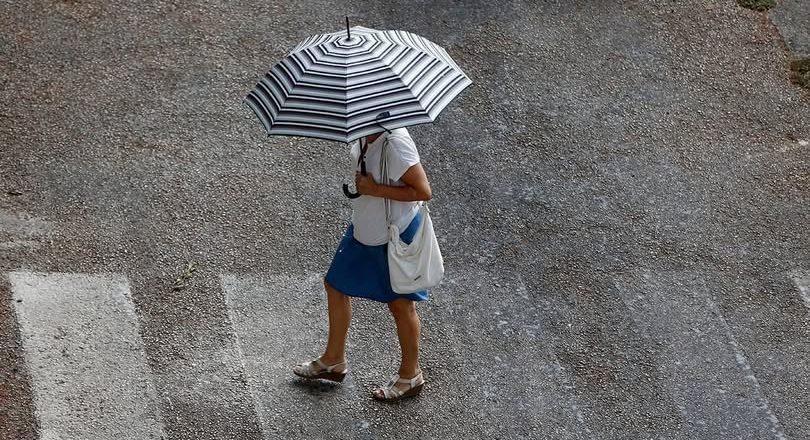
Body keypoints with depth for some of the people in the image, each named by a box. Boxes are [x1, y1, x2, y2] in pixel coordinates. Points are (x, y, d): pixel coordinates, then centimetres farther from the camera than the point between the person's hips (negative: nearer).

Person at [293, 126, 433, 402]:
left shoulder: (395, 142, -32)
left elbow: (423, 192, -30)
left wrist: (375, 190, -28)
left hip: (396, 235, -9)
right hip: (364, 230, 9)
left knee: (400, 304, 9)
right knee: (336, 285, 19)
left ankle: (411, 376, 31)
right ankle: (334, 361, 39)